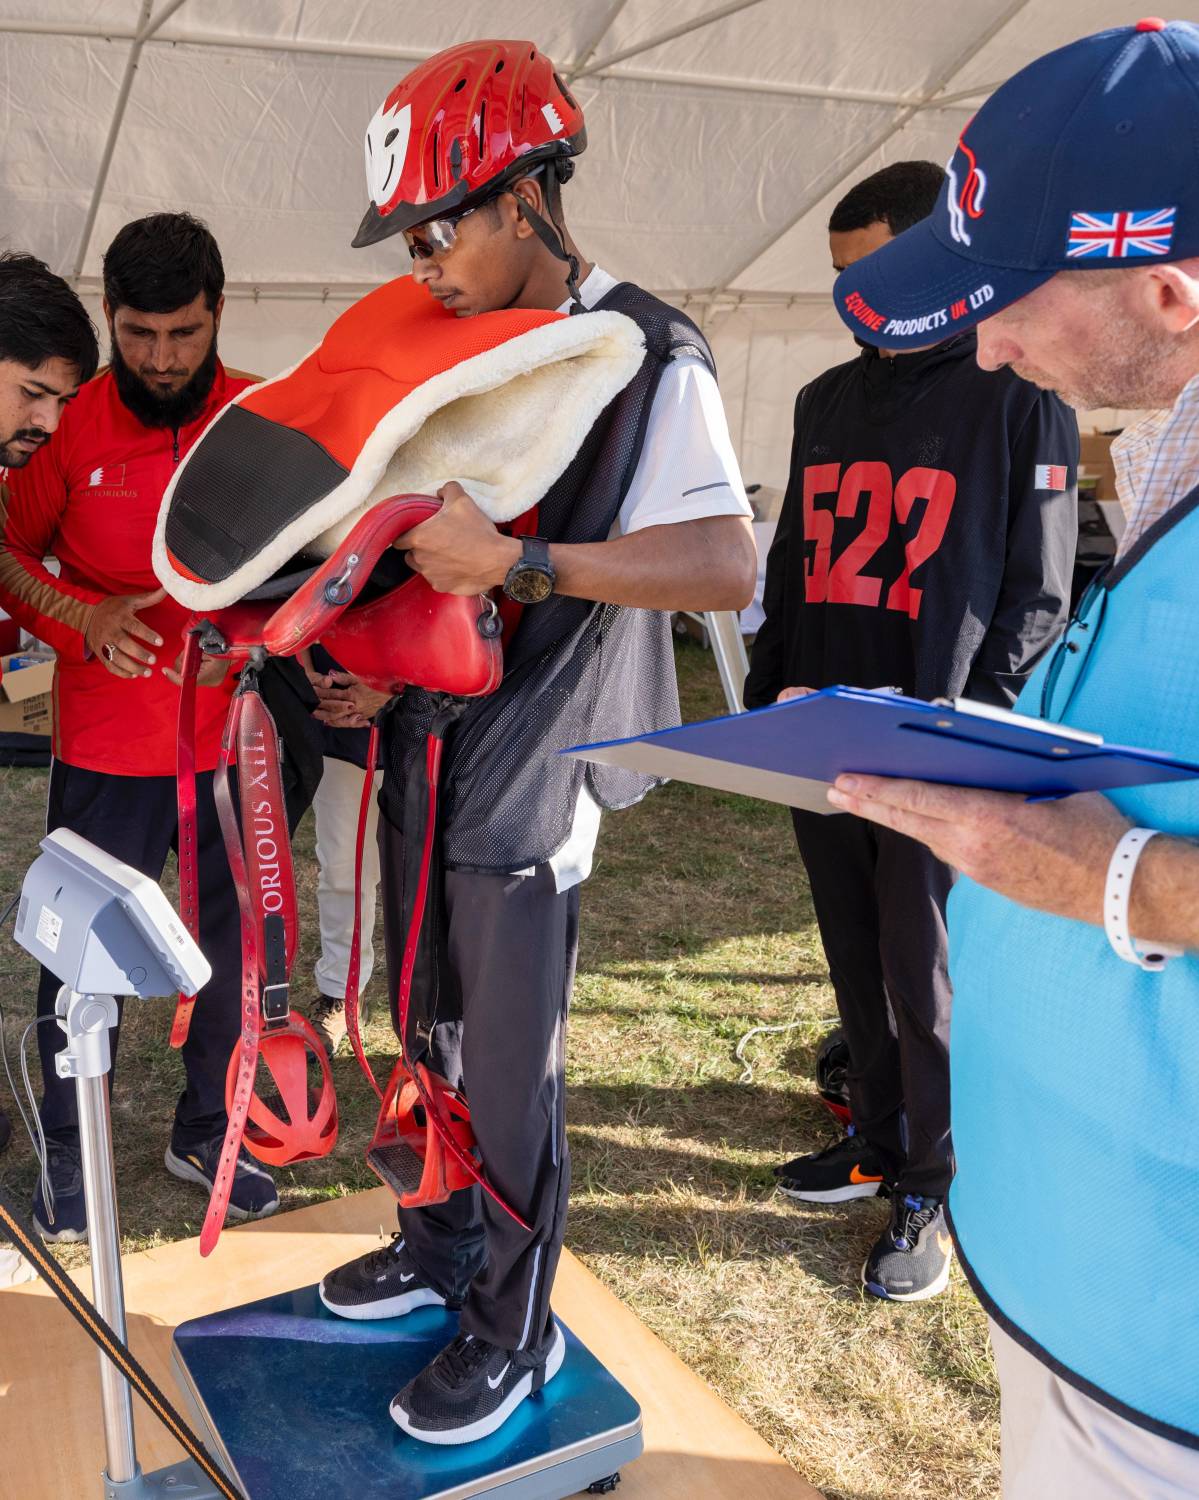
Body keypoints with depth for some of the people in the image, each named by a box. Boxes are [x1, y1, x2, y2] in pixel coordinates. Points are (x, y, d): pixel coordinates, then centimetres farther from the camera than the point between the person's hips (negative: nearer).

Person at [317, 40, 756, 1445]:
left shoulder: (645, 356, -13)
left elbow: (725, 565, -25)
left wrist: (515, 561, -30)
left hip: (525, 773, -7)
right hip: (426, 747, 8)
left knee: (509, 1064, 5)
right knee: (433, 1031, 20)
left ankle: (515, 1331, 26)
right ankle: (443, 1245, 42)